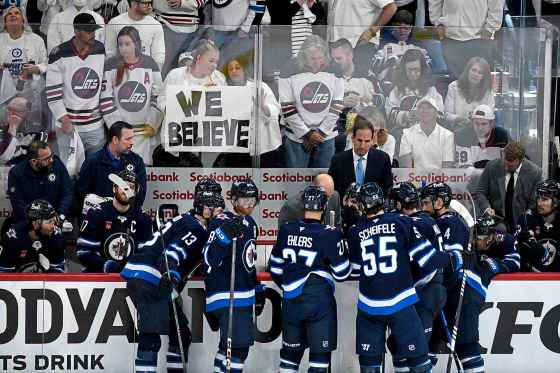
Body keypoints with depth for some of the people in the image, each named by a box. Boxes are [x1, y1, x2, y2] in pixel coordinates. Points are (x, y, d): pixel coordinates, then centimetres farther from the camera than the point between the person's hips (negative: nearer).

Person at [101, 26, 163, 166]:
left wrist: (152, 125, -2)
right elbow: (105, 99, -4)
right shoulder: (111, 65, -3)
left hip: (143, 131, 1)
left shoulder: (150, 64, 1)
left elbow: (158, 97, 4)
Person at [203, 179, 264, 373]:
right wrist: (225, 235, -36)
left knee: (228, 345, 15)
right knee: (239, 347, -14)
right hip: (226, 297, -9)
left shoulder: (250, 223, 14)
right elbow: (209, 259, -24)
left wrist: (258, 290, 25)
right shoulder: (222, 223, -14)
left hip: (244, 295, 9)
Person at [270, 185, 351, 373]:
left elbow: (275, 268, 11)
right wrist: (341, 244, 10)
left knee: (290, 351, 17)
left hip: (291, 301, 4)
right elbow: (341, 273, -5)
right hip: (320, 301, -4)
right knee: (320, 354, 2)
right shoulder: (330, 234, -12)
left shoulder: (286, 230, 2)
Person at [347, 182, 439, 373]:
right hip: (400, 303, -2)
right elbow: (427, 260, -5)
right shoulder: (401, 223, -4)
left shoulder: (355, 232, 3)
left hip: (369, 306, 2)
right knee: (418, 357, 3)